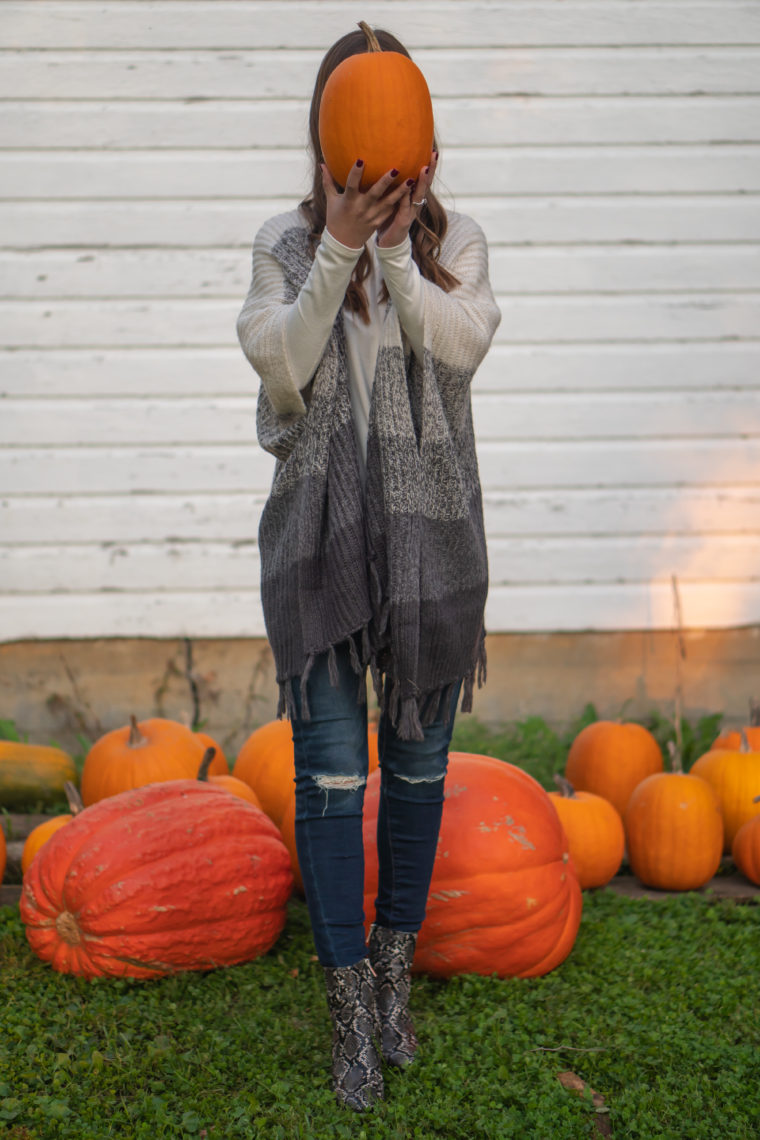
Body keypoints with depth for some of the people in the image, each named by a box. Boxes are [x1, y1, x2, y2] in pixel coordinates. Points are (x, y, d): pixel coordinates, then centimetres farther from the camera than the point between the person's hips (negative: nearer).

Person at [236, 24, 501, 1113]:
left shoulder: (454, 241, 8)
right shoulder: (284, 243, 6)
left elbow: (458, 347, -10)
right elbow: (284, 371, -8)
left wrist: (395, 249, -18)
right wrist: (338, 247, -14)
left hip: (430, 526, 1)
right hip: (319, 523, -1)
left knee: (418, 759, 9)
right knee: (330, 768, -2)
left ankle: (396, 970, 28)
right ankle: (353, 1006, 10)